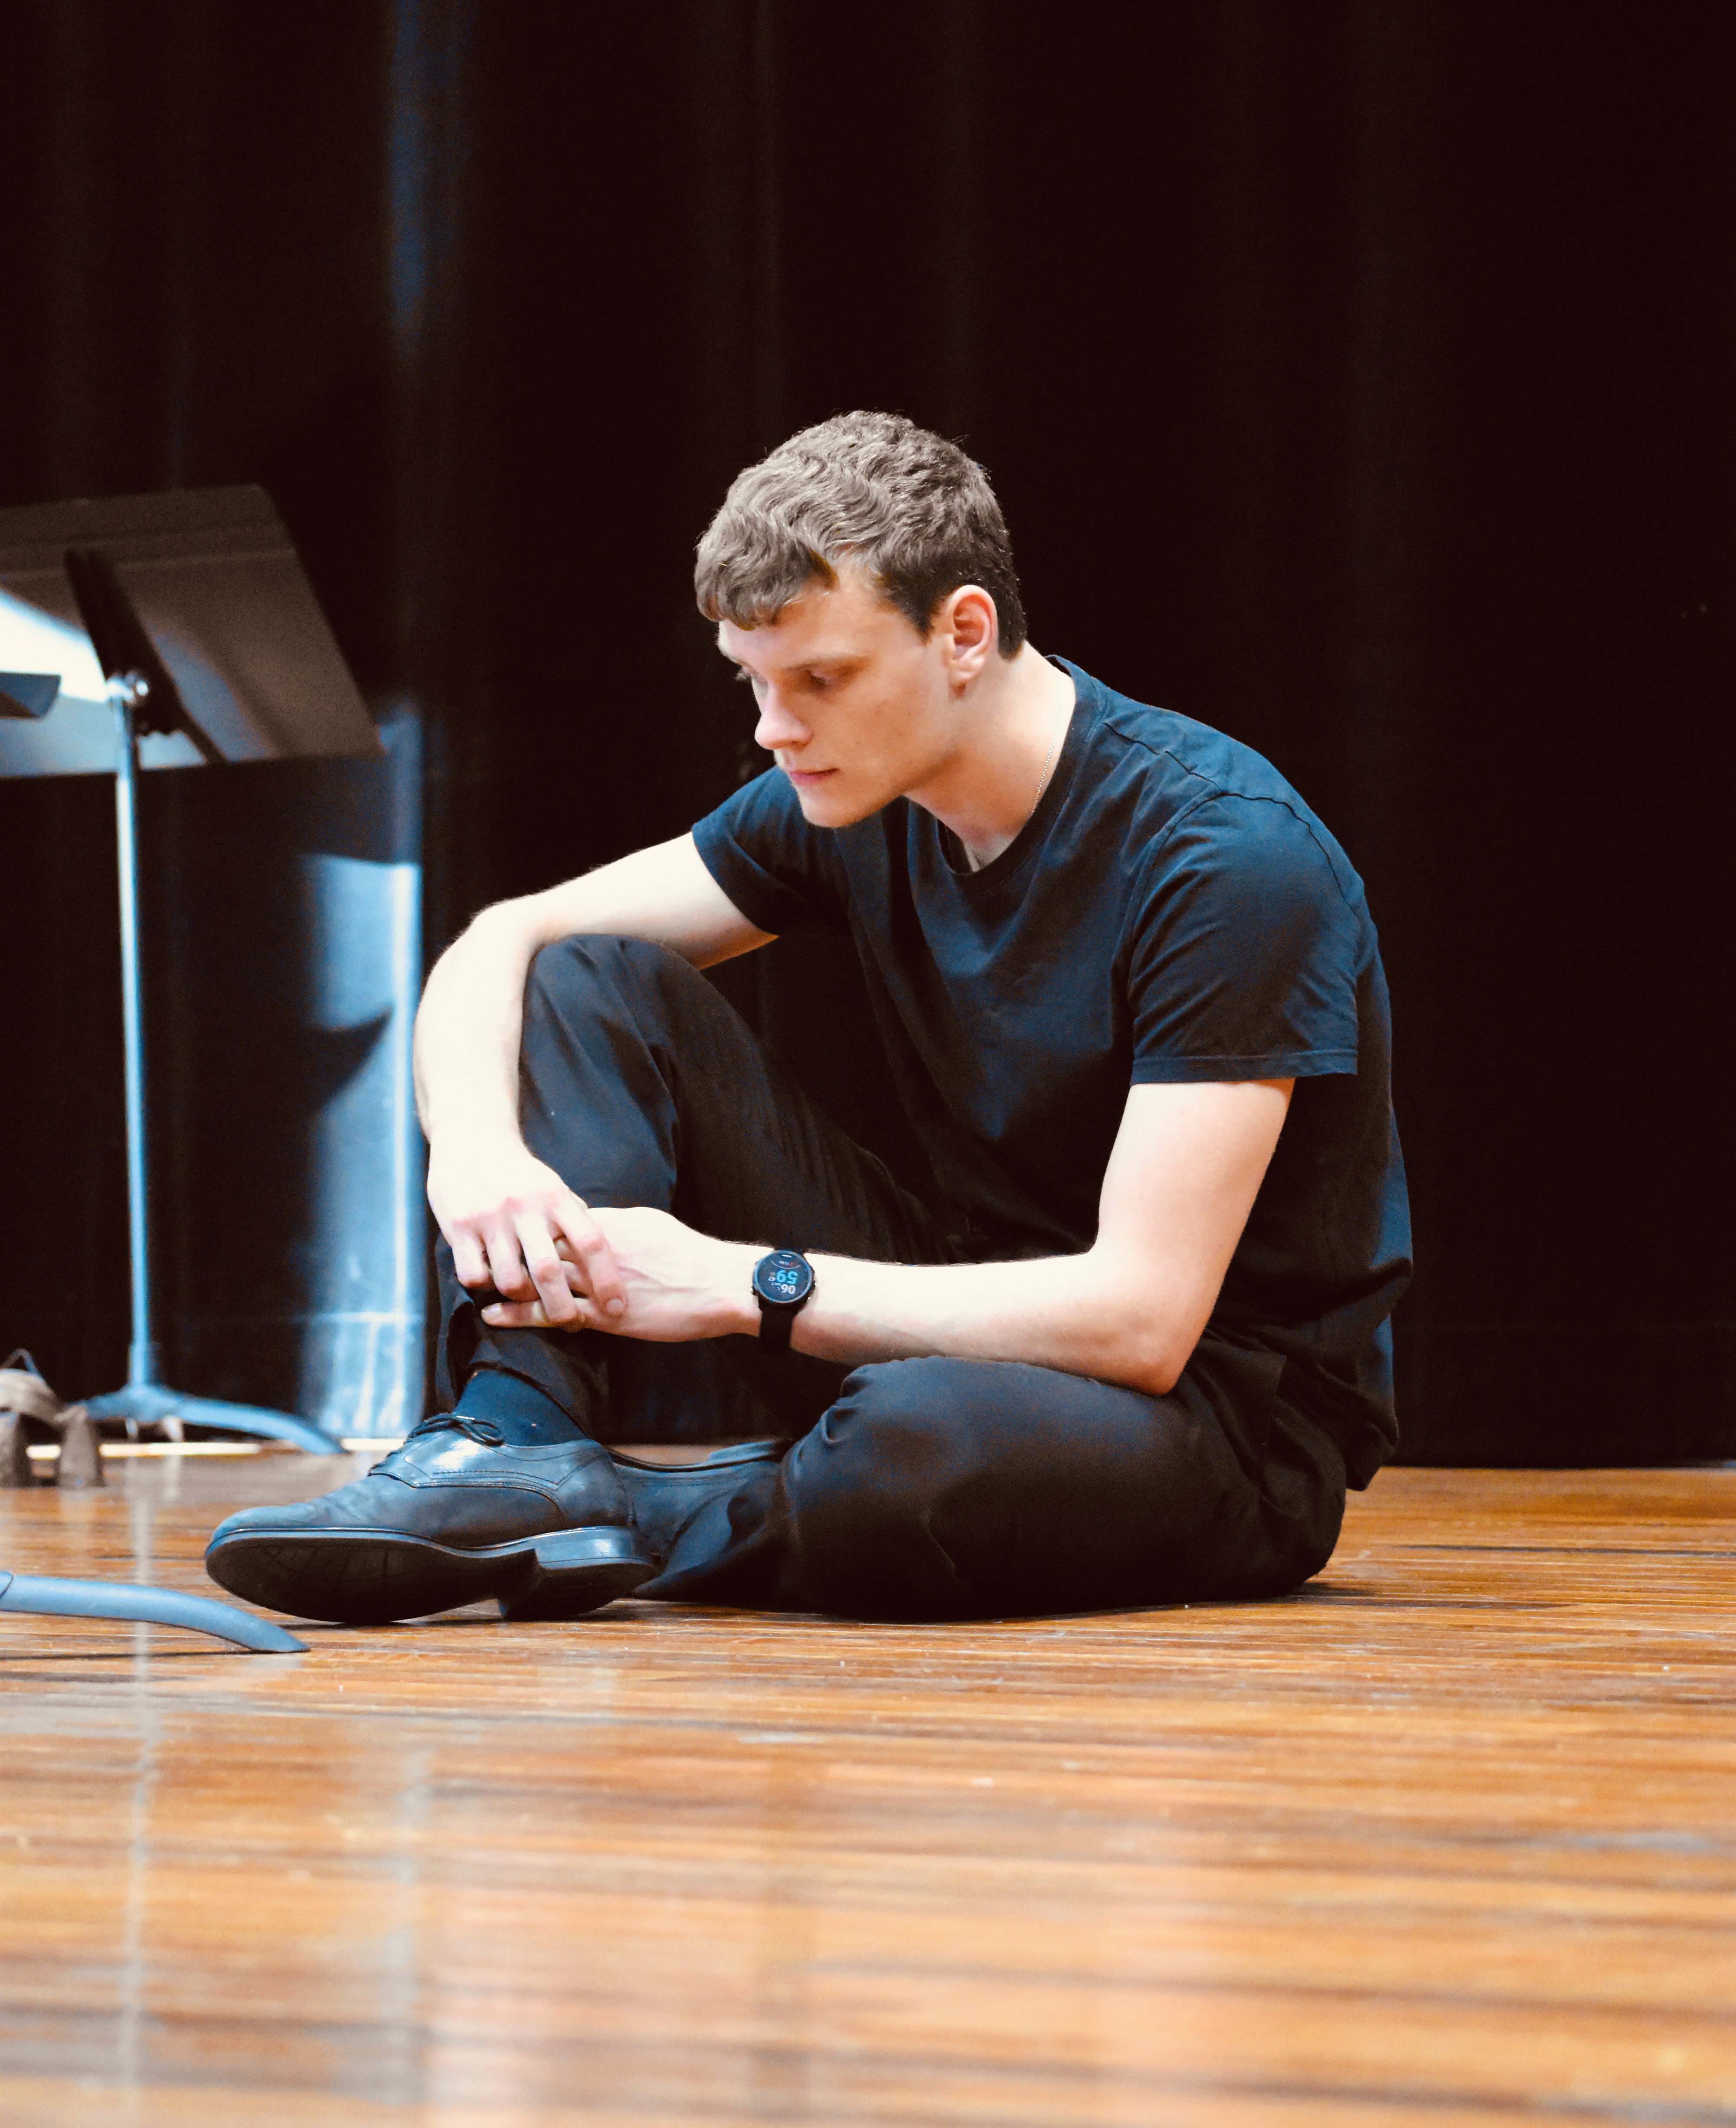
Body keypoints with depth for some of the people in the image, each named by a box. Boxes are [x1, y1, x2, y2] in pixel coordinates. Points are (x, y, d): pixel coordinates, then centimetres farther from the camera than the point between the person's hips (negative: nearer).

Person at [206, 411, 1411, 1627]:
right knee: (590, 982, -4)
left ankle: (636, 1524, -12)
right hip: (977, 1324, 7)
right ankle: (520, 1460, -21)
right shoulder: (852, 799, -1)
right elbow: (501, 943, 4)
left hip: (1239, 1414, -7)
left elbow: (1140, 1319, -27)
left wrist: (744, 1284, -25)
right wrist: (473, 1144, -20)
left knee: (925, 1439, -43)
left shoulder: (1227, 859, -23)